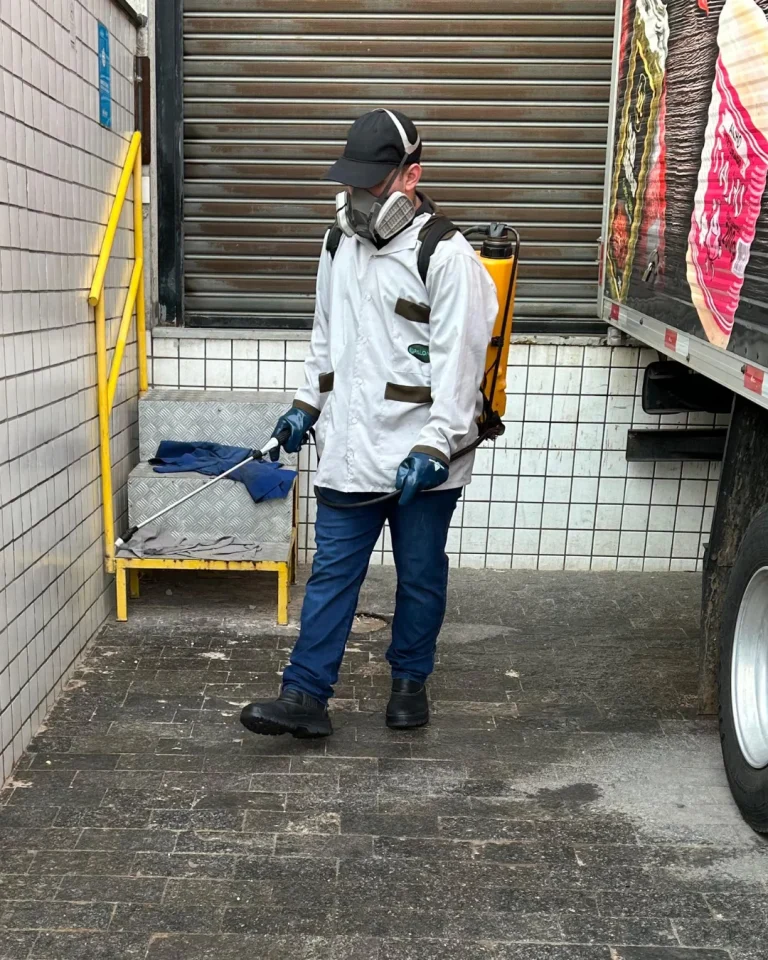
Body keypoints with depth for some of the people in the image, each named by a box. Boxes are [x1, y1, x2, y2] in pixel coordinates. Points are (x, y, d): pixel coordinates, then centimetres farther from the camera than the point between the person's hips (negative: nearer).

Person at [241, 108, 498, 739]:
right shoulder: (341, 244, 10)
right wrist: (307, 404, 22)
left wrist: (436, 446, -22)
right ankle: (306, 695, 15)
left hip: (420, 459, -5)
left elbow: (459, 361, -17)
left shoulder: (447, 257, -12)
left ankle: (410, 681, 32)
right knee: (332, 574, 8)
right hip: (348, 451, 5)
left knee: (420, 577, 12)